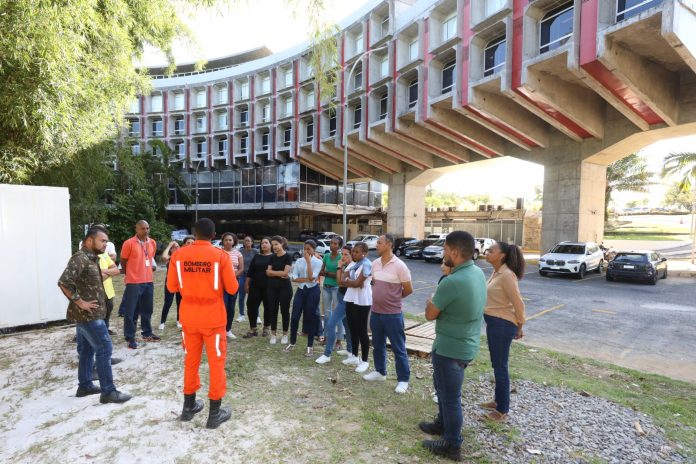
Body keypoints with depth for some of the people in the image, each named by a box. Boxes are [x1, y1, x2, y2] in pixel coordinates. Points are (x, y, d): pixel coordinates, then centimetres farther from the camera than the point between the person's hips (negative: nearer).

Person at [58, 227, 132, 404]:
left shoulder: (91, 258, 12)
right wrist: (80, 302, -22)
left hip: (86, 314, 10)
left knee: (87, 349, 17)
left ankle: (85, 385, 30)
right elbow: (64, 282, -27)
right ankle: (108, 392, 0)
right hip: (88, 314, -10)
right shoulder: (80, 258, -18)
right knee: (104, 349, -6)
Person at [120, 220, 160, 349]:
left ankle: (147, 334, 29)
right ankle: (130, 338, 11)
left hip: (148, 281, 6)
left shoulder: (152, 243, 7)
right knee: (131, 311, 1)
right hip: (134, 283, -6)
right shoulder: (129, 243, -10)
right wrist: (131, 275, 7)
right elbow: (123, 262, -2)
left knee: (147, 309, 16)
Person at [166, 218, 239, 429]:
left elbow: (172, 287, 5)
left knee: (190, 360, 18)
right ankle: (215, 413, 15)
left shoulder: (179, 254, -3)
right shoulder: (221, 256, -12)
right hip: (213, 318, -3)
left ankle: (188, 406, 32)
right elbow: (232, 288, -8)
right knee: (216, 362, 8)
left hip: (188, 317, 4)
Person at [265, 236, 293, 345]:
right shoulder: (272, 257, 8)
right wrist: (280, 273, -11)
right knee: (273, 310, 8)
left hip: (285, 287, -5)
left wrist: (273, 272, -4)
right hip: (272, 287, 5)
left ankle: (285, 334, 17)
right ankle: (273, 334, 19)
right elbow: (268, 272, 2)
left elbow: (285, 272, -15)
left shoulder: (288, 256, -8)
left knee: (284, 311, 5)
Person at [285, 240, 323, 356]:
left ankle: (310, 346, 16)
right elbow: (293, 278, -3)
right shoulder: (299, 261, 5)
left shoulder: (318, 262, -5)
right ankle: (292, 343, 22)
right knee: (295, 317, 2)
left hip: (312, 291, -3)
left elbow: (311, 277, -19)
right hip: (300, 290, 3)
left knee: (310, 318, 3)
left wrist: (308, 261, -17)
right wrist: (306, 279, -15)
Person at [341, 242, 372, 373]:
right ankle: (354, 356, 30)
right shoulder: (352, 264, 11)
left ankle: (364, 361, 14)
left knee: (362, 331, 1)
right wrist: (352, 282, -16)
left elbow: (357, 283, -22)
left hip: (362, 302, -8)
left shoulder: (366, 264, -15)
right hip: (350, 299, 8)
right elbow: (342, 280, 2)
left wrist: (347, 280, -5)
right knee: (353, 329, 16)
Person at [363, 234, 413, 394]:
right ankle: (380, 372, 38)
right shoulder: (375, 264, 3)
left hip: (393, 314, -6)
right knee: (378, 345, 20)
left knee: (398, 348, 6)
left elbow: (408, 290, -9)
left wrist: (393, 297, 4)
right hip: (376, 312, 6)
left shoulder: (399, 265, -16)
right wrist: (381, 296, 8)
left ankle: (403, 379, 19)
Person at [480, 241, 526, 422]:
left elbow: (518, 303, -18)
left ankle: (503, 410, 17)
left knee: (500, 366, 3)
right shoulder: (496, 273, 7)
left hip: (503, 325, -9)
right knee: (496, 364, 20)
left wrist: (519, 327, -8)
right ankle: (498, 400, 36)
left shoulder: (507, 275, -21)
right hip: (493, 323, 9)